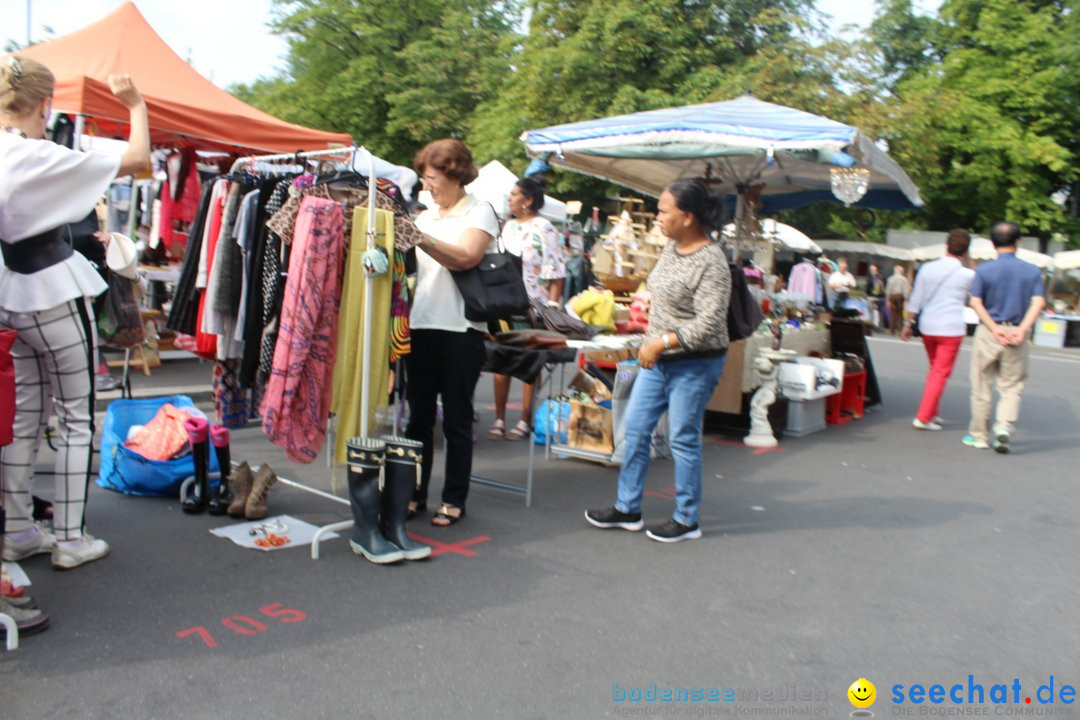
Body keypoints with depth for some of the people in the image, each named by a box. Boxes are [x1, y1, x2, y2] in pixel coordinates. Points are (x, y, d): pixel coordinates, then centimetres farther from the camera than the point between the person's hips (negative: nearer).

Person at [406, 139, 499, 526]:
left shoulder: (479, 212, -1)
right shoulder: (425, 216, 17)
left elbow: (467, 257, -19)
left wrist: (421, 239, -27)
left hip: (460, 328, -6)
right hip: (419, 325, 6)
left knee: (456, 419, 2)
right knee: (419, 416, 10)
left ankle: (454, 499, 12)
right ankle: (414, 494, 19)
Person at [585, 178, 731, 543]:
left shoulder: (711, 263, -20)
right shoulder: (672, 248, 7)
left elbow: (708, 324, -25)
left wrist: (661, 342, -24)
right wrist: (651, 343, 14)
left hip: (693, 363, -9)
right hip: (658, 359, 9)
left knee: (683, 438, 1)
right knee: (635, 429, 10)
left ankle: (686, 520, 18)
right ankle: (627, 509, 22)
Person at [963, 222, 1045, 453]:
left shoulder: (984, 270, -2)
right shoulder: (1032, 271, 2)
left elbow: (976, 302, -10)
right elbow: (1038, 302, -9)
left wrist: (995, 328, -12)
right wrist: (1022, 329, -15)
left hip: (988, 332, -1)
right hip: (1016, 335, 1)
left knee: (982, 386, 9)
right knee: (1011, 386, 10)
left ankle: (979, 435, 16)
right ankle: (1004, 426, -11)